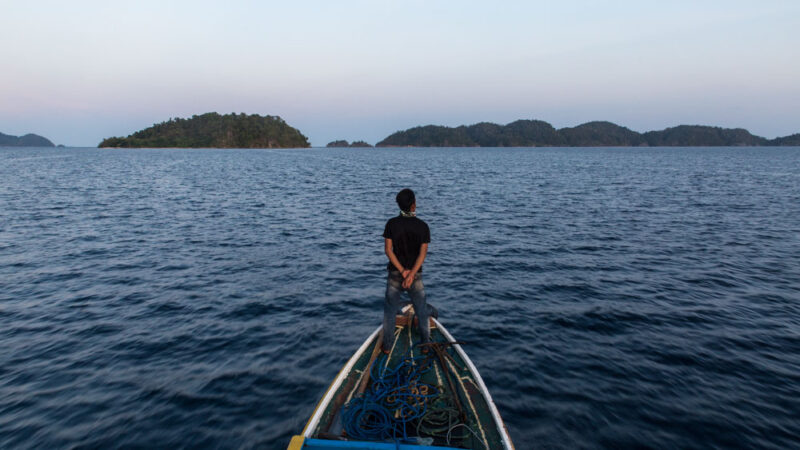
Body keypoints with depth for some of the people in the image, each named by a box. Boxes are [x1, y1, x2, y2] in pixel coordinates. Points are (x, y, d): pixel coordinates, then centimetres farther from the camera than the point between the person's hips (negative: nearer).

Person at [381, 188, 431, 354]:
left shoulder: (392, 224, -8)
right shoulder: (422, 226, -8)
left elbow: (388, 249, -10)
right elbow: (422, 253, -13)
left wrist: (403, 271, -11)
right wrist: (411, 274, -16)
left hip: (394, 273, 0)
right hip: (416, 274, 0)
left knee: (390, 310, 12)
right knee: (422, 311, 15)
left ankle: (387, 346, 17)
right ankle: (426, 344, 25)